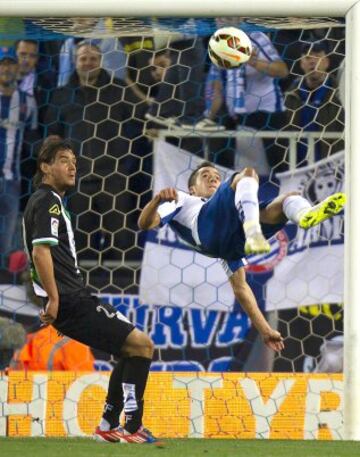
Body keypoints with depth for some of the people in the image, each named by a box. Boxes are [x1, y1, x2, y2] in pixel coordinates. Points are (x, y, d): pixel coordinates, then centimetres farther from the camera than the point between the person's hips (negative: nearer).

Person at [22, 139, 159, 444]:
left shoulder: (47, 201, 22)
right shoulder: (48, 203, -10)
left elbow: (41, 253, 28)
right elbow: (40, 251, -22)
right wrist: (53, 298, -22)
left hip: (74, 300, 11)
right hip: (72, 301, -11)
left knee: (132, 350, 18)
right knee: (141, 344, -10)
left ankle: (108, 427, 16)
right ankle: (133, 427, -10)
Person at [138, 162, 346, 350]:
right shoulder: (181, 201, 38)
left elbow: (240, 288, 38)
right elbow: (145, 223, 16)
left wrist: (265, 330, 26)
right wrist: (158, 199, -9)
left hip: (235, 239, 4)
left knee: (291, 198, -5)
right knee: (247, 174, -20)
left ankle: (306, 215, -45)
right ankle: (252, 232, -49)